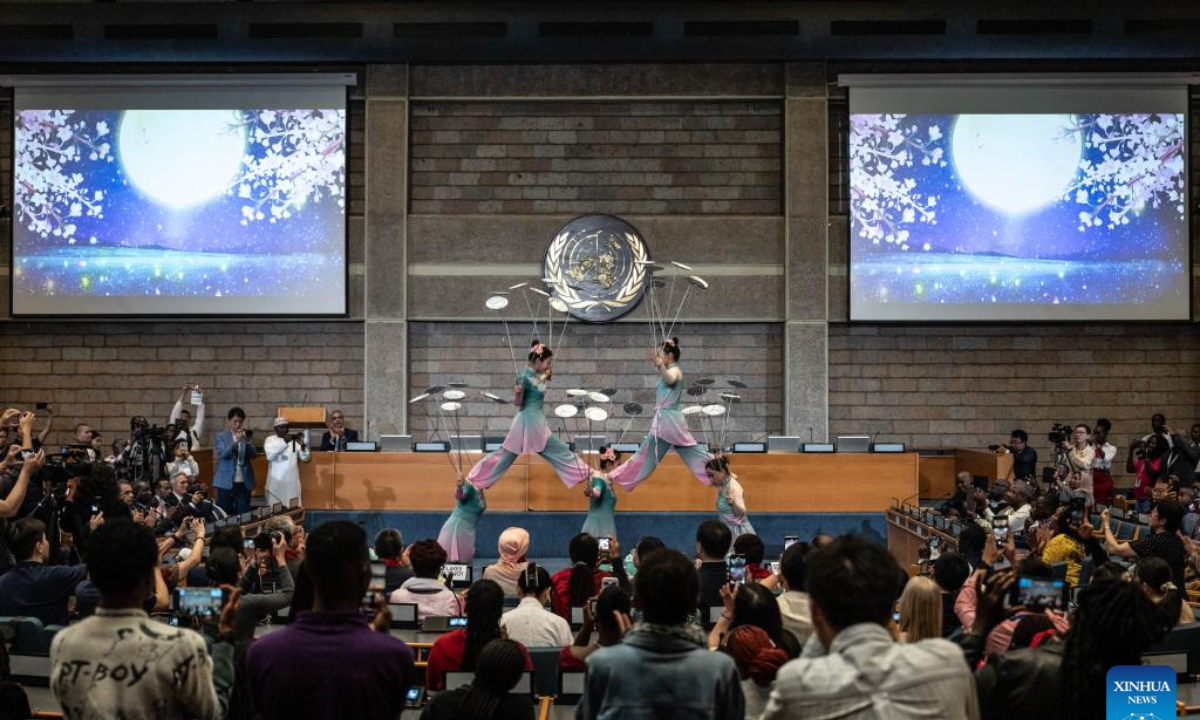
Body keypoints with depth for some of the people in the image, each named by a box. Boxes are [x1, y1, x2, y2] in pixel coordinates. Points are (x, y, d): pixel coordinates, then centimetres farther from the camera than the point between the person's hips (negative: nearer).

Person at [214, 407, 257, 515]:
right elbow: (222, 454, -13)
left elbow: (253, 455, 0)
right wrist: (236, 441, -25)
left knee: (243, 513, 2)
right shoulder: (221, 436, 1)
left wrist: (248, 442, -17)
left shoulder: (246, 435, 9)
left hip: (244, 482, 2)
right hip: (226, 482, -2)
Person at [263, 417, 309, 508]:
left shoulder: (295, 440, 5)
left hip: (291, 482, 1)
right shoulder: (270, 440, 3)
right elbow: (270, 455, -16)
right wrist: (284, 442, -27)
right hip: (275, 482, -1)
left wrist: (303, 445, -22)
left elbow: (305, 458, -2)